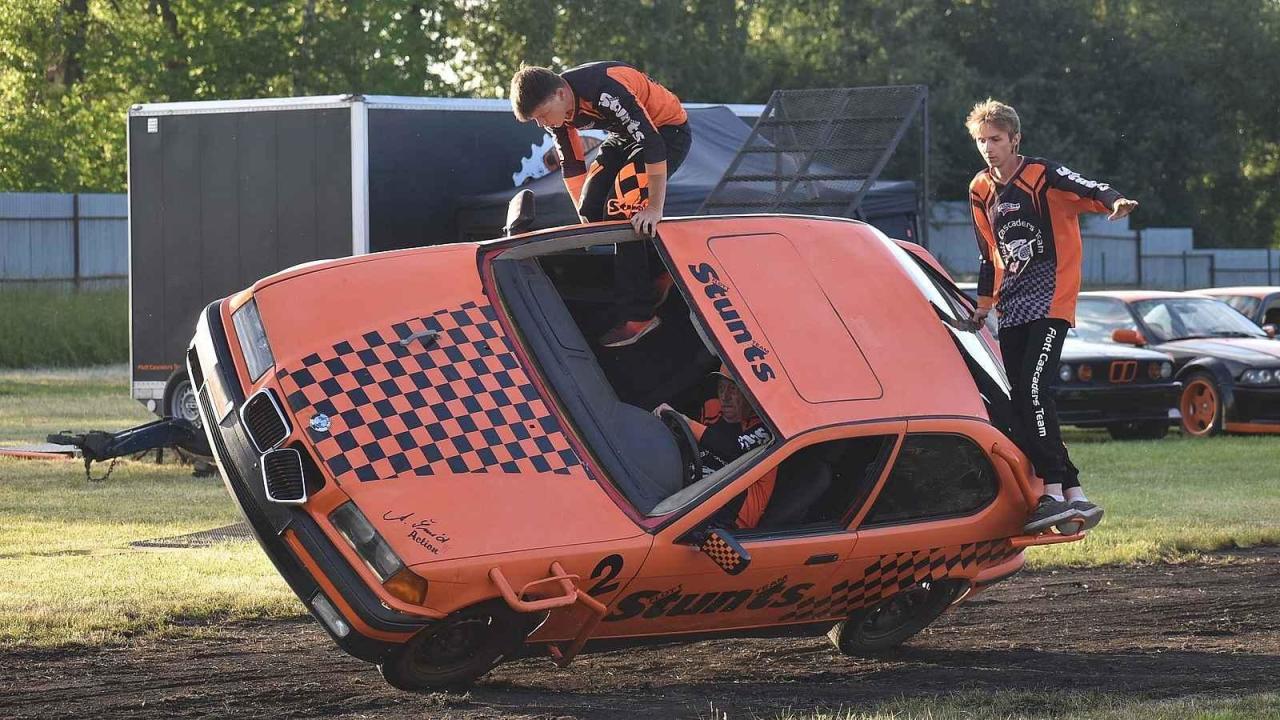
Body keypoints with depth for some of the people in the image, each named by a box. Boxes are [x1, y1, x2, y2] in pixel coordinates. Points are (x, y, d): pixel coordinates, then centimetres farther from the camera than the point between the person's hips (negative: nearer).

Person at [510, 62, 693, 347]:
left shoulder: (605, 92, -36)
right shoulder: (554, 109, -10)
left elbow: (652, 145, -34)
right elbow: (571, 165, 4)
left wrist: (655, 208, -31)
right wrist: (584, 215, 4)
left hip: (668, 131, -8)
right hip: (626, 136, 8)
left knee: (621, 210, -19)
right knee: (592, 208, -1)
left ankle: (637, 315, -15)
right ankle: (658, 273, 12)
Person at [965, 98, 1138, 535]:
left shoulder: (1043, 176, -7)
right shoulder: (981, 191, 14)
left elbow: (1088, 190, -24)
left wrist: (1114, 202, -45)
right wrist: (983, 306, 23)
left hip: (1050, 299, -7)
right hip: (1011, 310, 8)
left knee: (1033, 389, -22)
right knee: (1022, 401, 2)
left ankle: (1055, 492, -22)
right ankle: (1073, 496, 5)